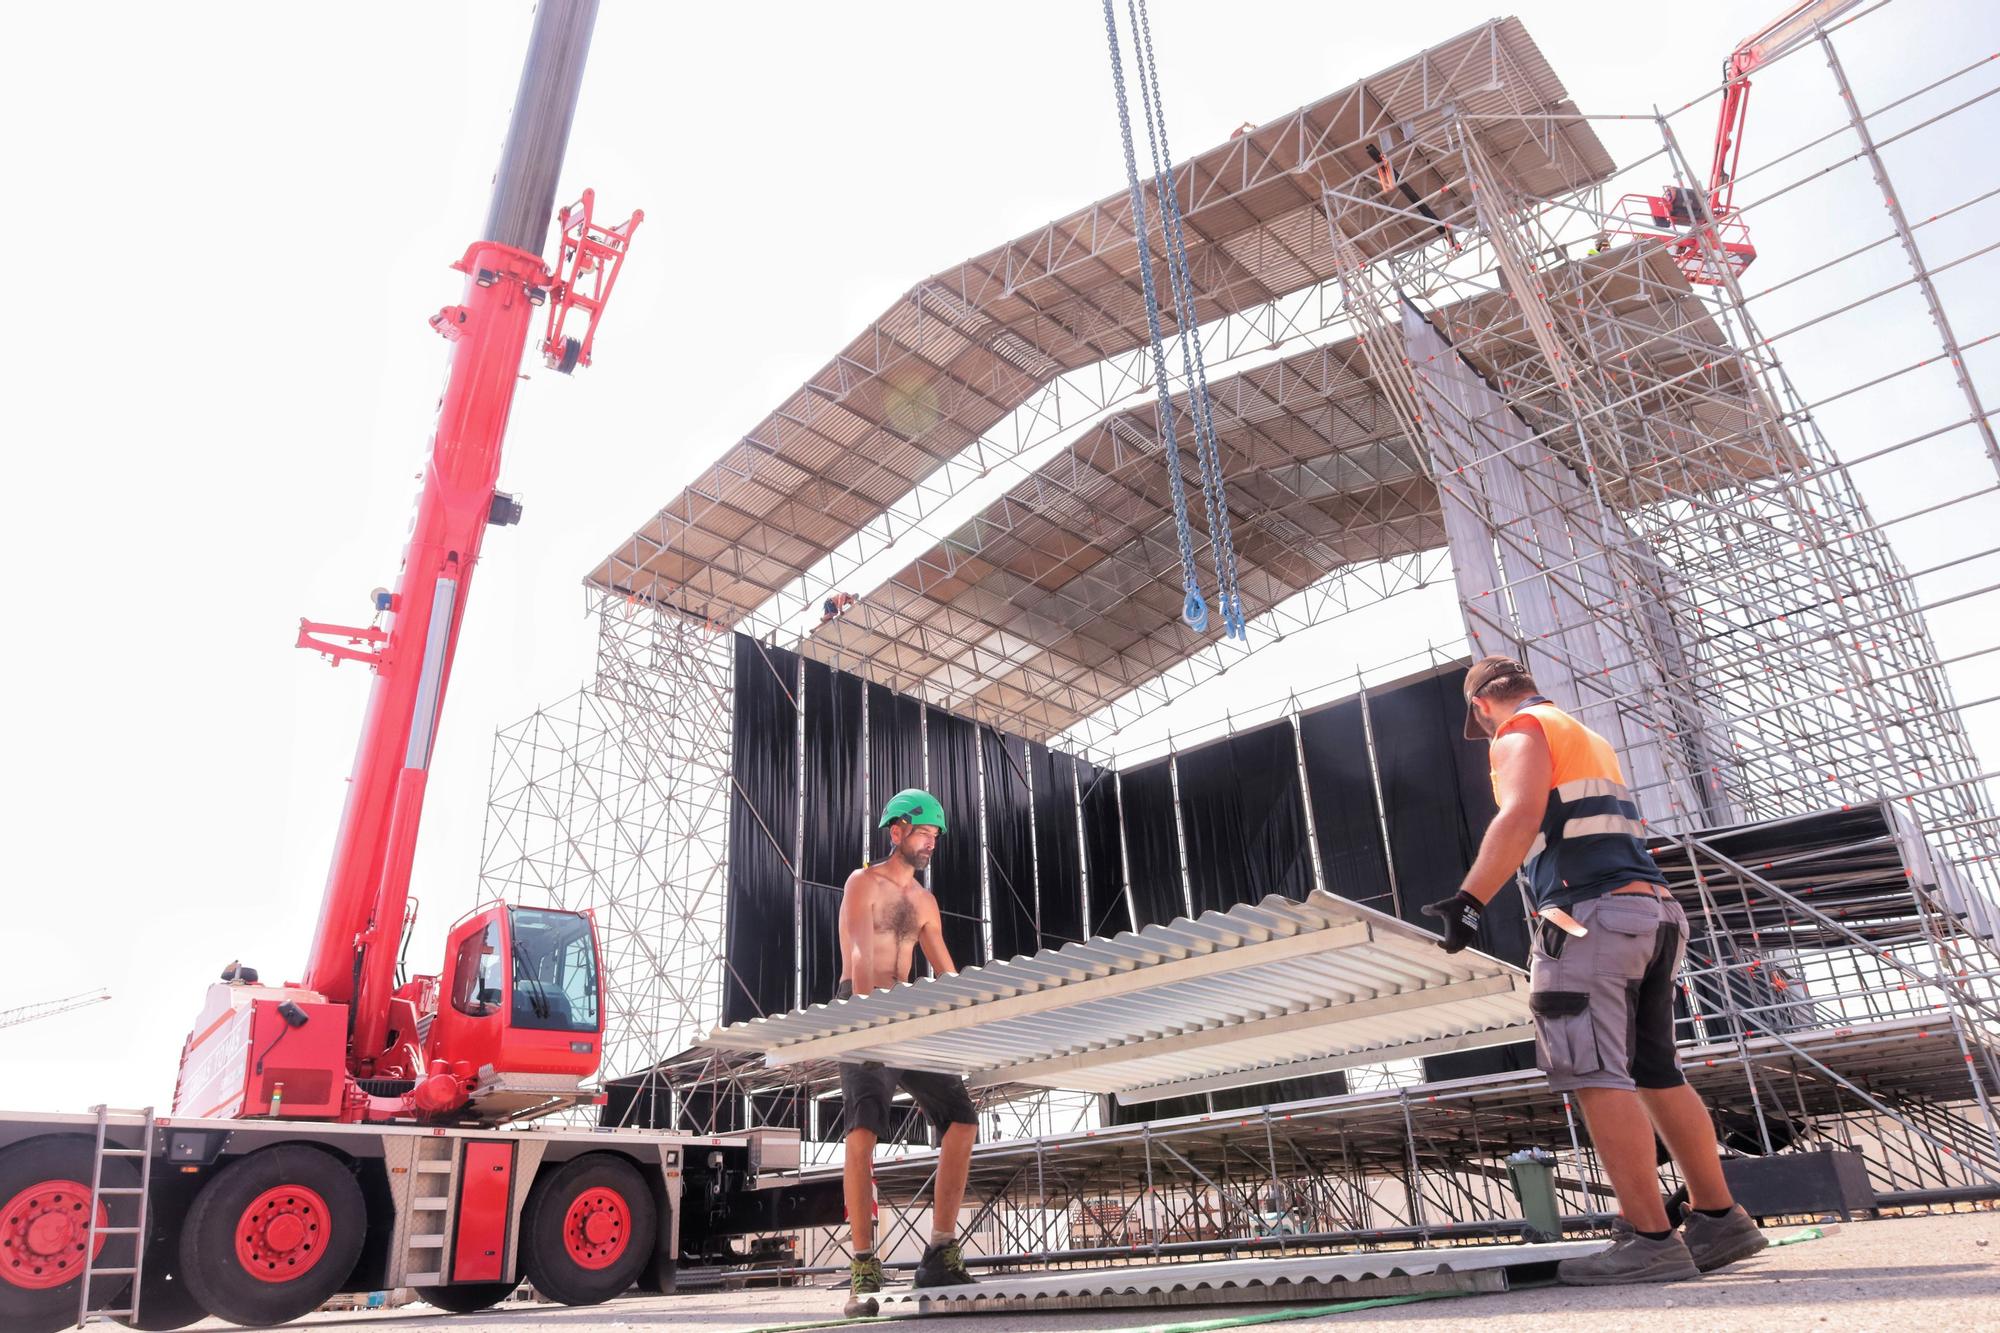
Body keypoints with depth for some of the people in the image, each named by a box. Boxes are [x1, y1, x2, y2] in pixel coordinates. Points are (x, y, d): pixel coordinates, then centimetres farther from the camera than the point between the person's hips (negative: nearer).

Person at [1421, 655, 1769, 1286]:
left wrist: (1469, 899, -23)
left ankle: (1650, 1238, -11)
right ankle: (1718, 1217, 19)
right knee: (1656, 1073, 14)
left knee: (1598, 1075, -10)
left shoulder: (1522, 732, 0)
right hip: (1654, 909, 9)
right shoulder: (1589, 738, 27)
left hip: (1591, 912, -9)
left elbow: (1521, 819, -18)